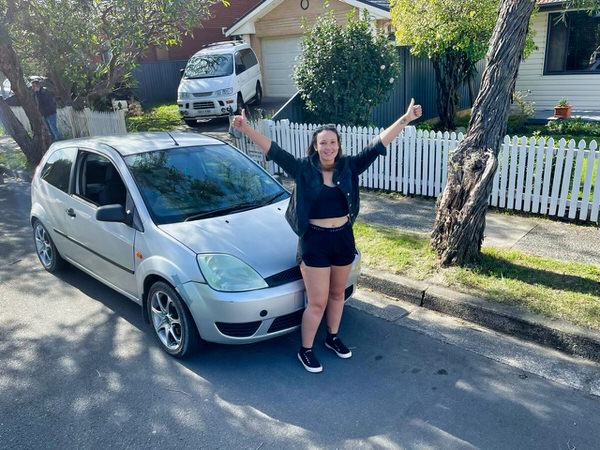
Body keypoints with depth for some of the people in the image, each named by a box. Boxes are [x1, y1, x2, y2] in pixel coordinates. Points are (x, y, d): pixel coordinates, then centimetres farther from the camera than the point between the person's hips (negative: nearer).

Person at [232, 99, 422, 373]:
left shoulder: (349, 167, -2)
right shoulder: (303, 169, -8)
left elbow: (378, 145, -6)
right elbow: (273, 150, -17)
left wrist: (405, 120, -12)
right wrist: (246, 129, -28)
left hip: (343, 239, 4)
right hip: (314, 241, -4)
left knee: (337, 294, 20)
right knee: (317, 302, 2)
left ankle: (332, 337, 42)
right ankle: (305, 350, 22)